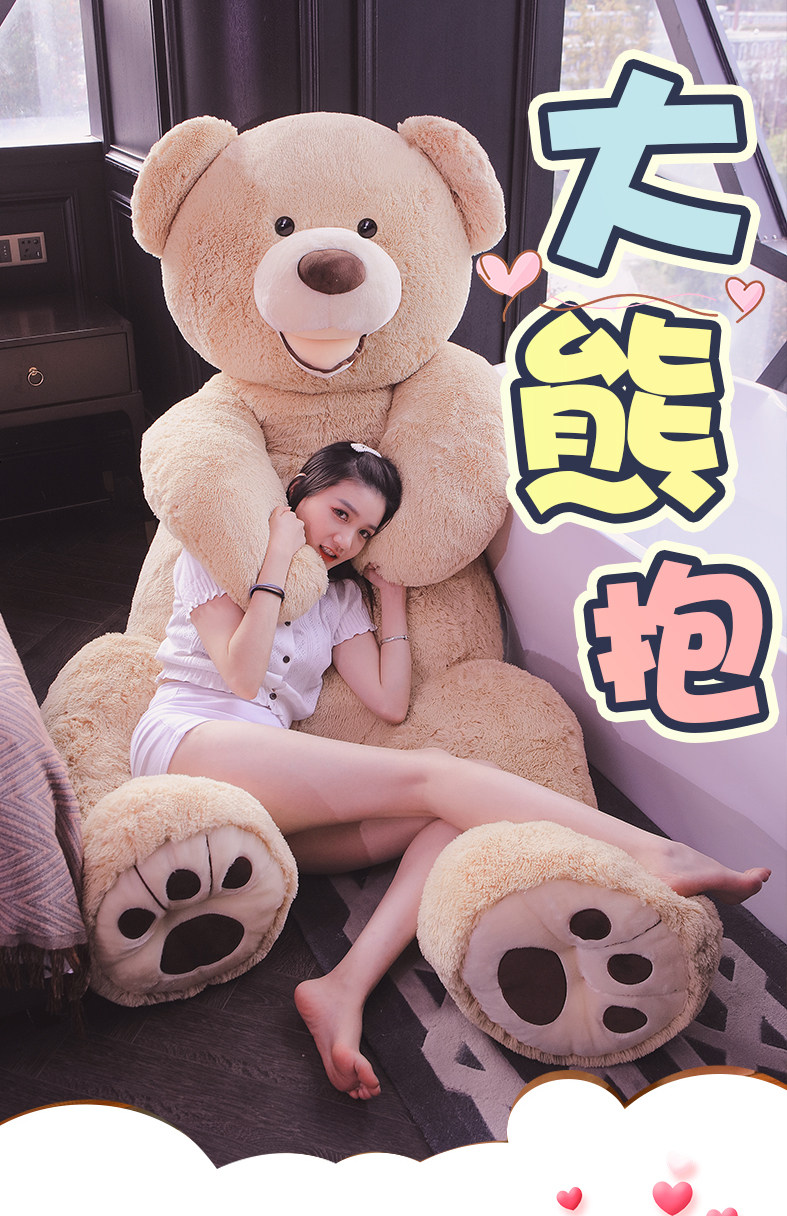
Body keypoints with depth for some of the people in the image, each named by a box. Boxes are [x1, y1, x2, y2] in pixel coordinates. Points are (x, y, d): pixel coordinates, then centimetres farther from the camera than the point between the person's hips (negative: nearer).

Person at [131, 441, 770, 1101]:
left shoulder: (340, 596, 24)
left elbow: (390, 702, 12)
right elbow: (241, 676, -7)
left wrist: (393, 598, 14)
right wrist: (277, 561, -6)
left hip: (273, 798, 6)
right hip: (190, 743, -6)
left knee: (457, 810, -20)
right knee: (428, 773, -24)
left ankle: (347, 987, -40)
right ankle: (658, 855, -30)